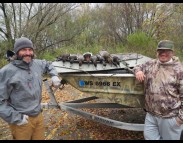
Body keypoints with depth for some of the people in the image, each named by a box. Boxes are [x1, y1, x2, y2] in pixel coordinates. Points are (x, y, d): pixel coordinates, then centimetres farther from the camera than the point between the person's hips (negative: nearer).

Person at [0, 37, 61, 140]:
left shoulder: (37, 64, 2)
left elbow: (48, 65, 26)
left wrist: (54, 75, 9)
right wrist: (15, 117, -16)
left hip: (39, 116, 6)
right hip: (22, 120, -5)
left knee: (40, 138, 20)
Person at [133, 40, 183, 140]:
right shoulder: (150, 64, 4)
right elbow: (138, 67, 21)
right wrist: (138, 71, -4)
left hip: (170, 117, -4)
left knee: (168, 138, 15)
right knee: (148, 136, 16)